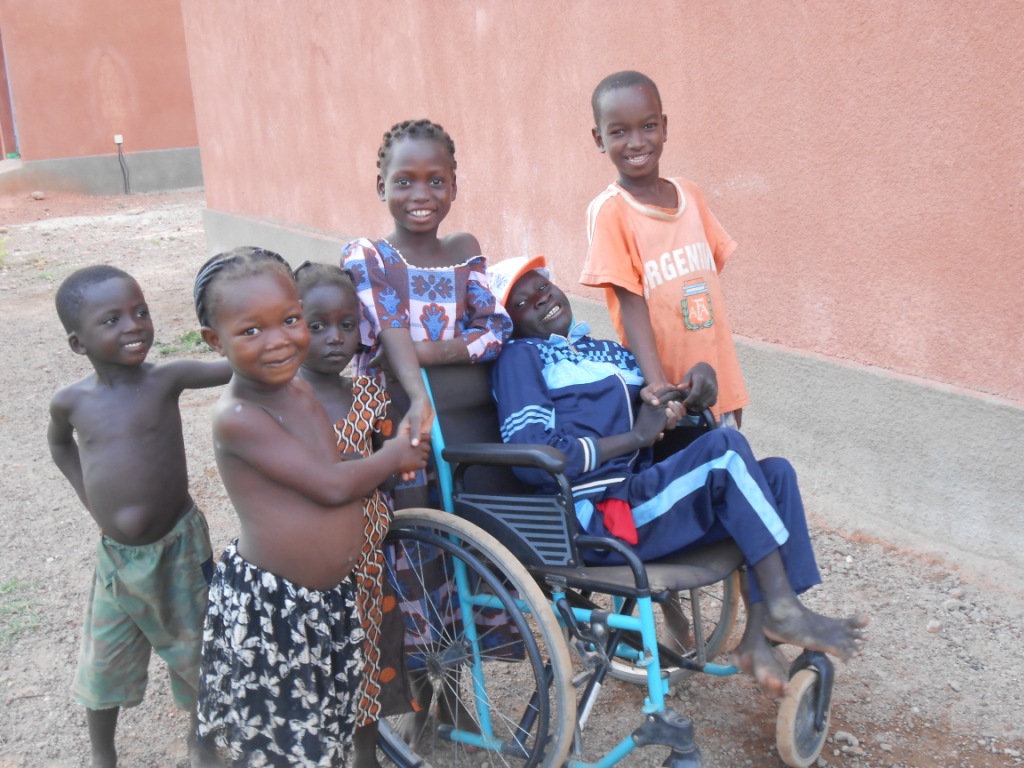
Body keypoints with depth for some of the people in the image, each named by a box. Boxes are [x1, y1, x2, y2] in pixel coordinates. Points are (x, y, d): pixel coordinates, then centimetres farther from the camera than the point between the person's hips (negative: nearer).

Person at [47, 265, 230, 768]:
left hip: (178, 546, -2)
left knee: (194, 650, 14)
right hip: (114, 555, 3)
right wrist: (88, 496, 6)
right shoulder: (71, 401, -6)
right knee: (103, 662, 17)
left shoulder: (167, 379, -14)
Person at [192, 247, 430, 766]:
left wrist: (397, 456, -5)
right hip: (267, 608, -7)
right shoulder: (237, 417, -23)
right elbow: (333, 485, -23)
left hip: (332, 600, 8)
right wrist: (394, 456, -6)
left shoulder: (301, 391, 3)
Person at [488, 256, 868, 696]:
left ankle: (759, 636, -11)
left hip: (639, 499, 8)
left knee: (775, 473, -5)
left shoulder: (608, 353, 24)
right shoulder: (520, 357, 2)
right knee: (724, 446, -21)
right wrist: (636, 437, -9)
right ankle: (783, 611, -16)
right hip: (595, 518, -8)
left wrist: (702, 376, 5)